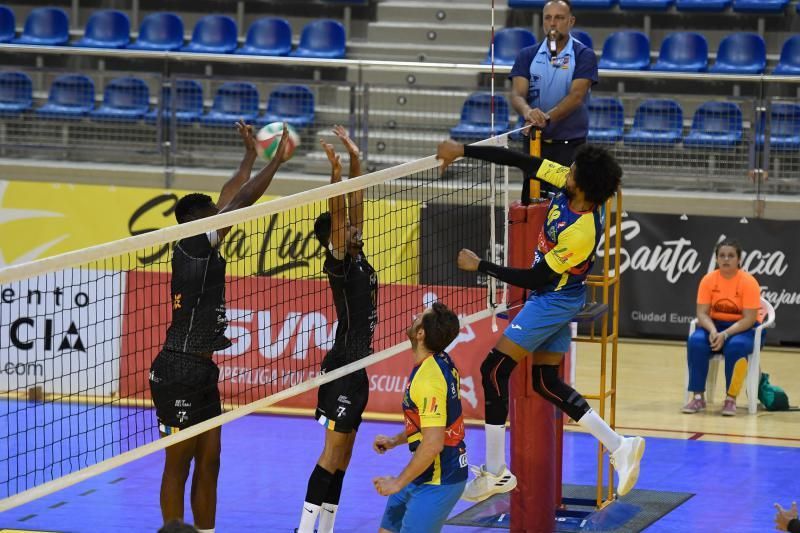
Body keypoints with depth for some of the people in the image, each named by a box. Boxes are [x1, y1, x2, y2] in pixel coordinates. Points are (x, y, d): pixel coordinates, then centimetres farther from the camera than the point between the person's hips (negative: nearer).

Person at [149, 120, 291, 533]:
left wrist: (250, 155, 27)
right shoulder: (193, 244, -12)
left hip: (203, 372, 9)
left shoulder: (202, 247, 10)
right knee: (179, 465, -3)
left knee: (209, 464, 10)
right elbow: (242, 201, -16)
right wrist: (278, 159, -10)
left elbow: (229, 198, 22)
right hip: (179, 373, -9)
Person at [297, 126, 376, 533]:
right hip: (344, 363, -9)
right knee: (333, 452, -10)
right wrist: (335, 175, -37)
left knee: (343, 453, 10)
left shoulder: (357, 256, 8)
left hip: (358, 363, 9)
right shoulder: (338, 263, -12)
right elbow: (337, 217, -27)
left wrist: (355, 159, 9)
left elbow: (356, 203, 12)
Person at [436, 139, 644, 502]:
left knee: (494, 370, -6)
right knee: (546, 383, 13)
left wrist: (480, 266, -14)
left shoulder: (580, 233, -32)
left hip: (552, 300, -9)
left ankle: (495, 472, 0)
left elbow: (534, 278, -22)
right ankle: (619, 447, 12)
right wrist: (463, 151, -9)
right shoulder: (569, 185, -11)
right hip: (556, 298, 9)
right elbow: (521, 162, -4)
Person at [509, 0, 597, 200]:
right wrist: (527, 111, -29)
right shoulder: (527, 55, 6)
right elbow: (517, 95, -5)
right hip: (535, 141, 3)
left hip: (570, 144, -3)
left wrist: (547, 117, -31)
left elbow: (576, 96, -16)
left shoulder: (584, 55, -3)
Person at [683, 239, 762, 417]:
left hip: (743, 328, -3)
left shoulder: (748, 282, -14)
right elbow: (702, 313, -7)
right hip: (715, 325, 3)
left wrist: (725, 334, -29)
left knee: (736, 346, -37)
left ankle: (731, 399, -24)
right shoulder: (708, 280, -5)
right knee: (696, 342, -28)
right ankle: (698, 397, -22)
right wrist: (713, 331, -27)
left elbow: (749, 318, -18)